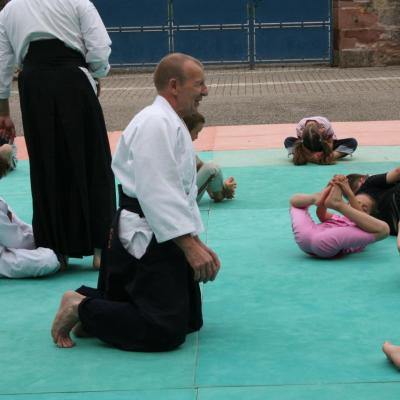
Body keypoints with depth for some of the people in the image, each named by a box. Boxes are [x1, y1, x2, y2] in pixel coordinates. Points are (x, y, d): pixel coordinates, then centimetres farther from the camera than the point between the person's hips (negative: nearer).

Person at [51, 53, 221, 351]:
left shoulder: (173, 125, 17)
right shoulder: (156, 123, -17)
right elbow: (156, 193, -25)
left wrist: (199, 245, 13)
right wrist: (190, 246, -25)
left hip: (164, 240, 11)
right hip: (145, 241, -11)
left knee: (190, 321, 16)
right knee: (165, 333, -15)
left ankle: (97, 301, 20)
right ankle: (83, 309, 1)